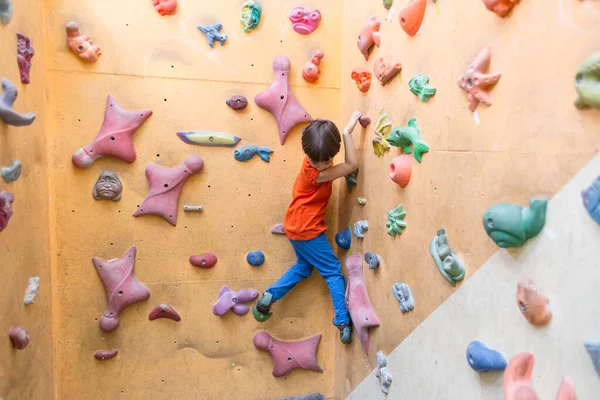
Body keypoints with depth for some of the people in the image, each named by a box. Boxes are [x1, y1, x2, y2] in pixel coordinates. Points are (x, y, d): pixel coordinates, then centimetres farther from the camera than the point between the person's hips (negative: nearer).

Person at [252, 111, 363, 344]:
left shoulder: (316, 158, -3)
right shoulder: (316, 172, -27)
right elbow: (352, 164, -30)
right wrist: (347, 131, -29)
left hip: (297, 226, 9)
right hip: (307, 229, -9)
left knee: (304, 266, 26)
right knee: (333, 271, 3)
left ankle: (269, 296, 20)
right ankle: (343, 321, 9)